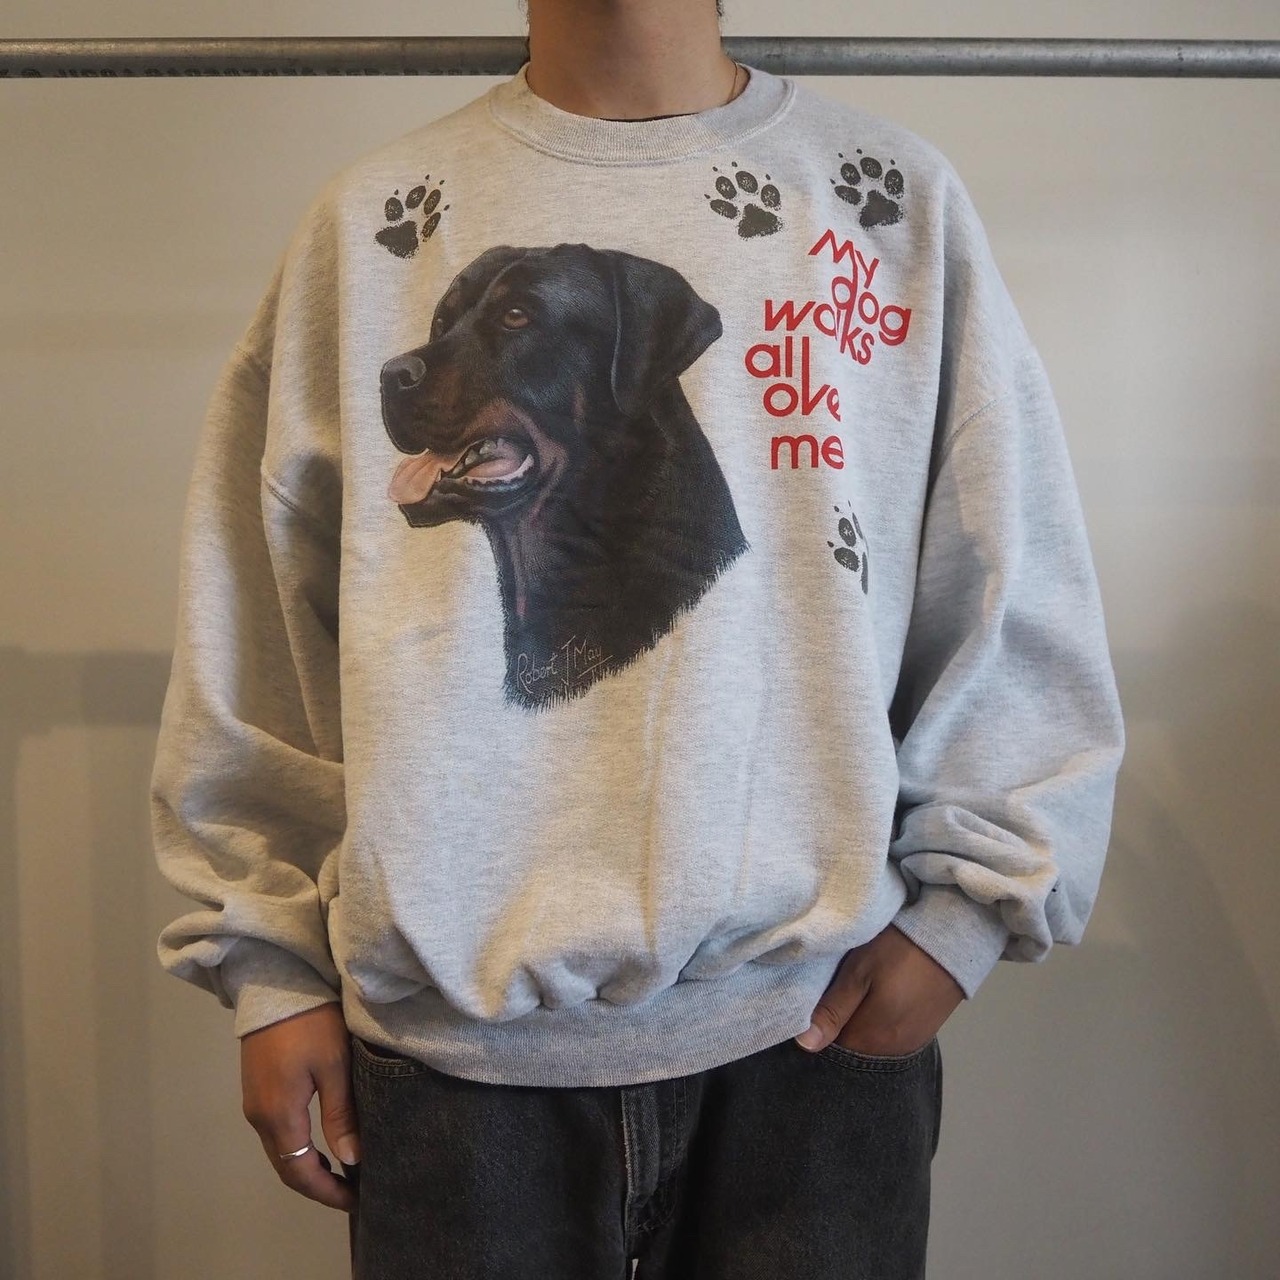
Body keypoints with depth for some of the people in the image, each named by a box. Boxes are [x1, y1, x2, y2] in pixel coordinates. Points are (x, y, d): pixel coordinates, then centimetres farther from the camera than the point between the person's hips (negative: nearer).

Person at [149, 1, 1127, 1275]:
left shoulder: (898, 200, 3)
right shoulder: (370, 218, 4)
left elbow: (1019, 605, 3)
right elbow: (250, 620, 4)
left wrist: (965, 904, -2)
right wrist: (270, 963, 4)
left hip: (816, 1027, 0)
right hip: (451, 1039, 1)